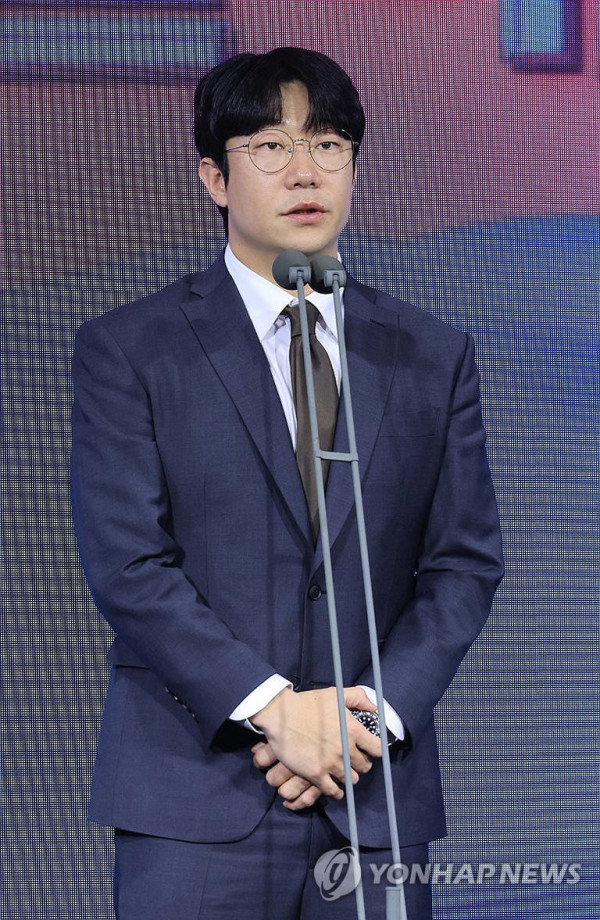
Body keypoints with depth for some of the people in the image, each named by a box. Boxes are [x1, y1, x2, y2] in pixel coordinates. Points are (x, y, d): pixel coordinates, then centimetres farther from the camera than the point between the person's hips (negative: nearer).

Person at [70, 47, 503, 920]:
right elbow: (127, 564, -6)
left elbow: (465, 562, 7)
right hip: (195, 801, -2)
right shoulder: (129, 349, 2)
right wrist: (271, 708, -15)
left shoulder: (434, 357, 12)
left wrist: (377, 714, -8)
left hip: (375, 802, 3)